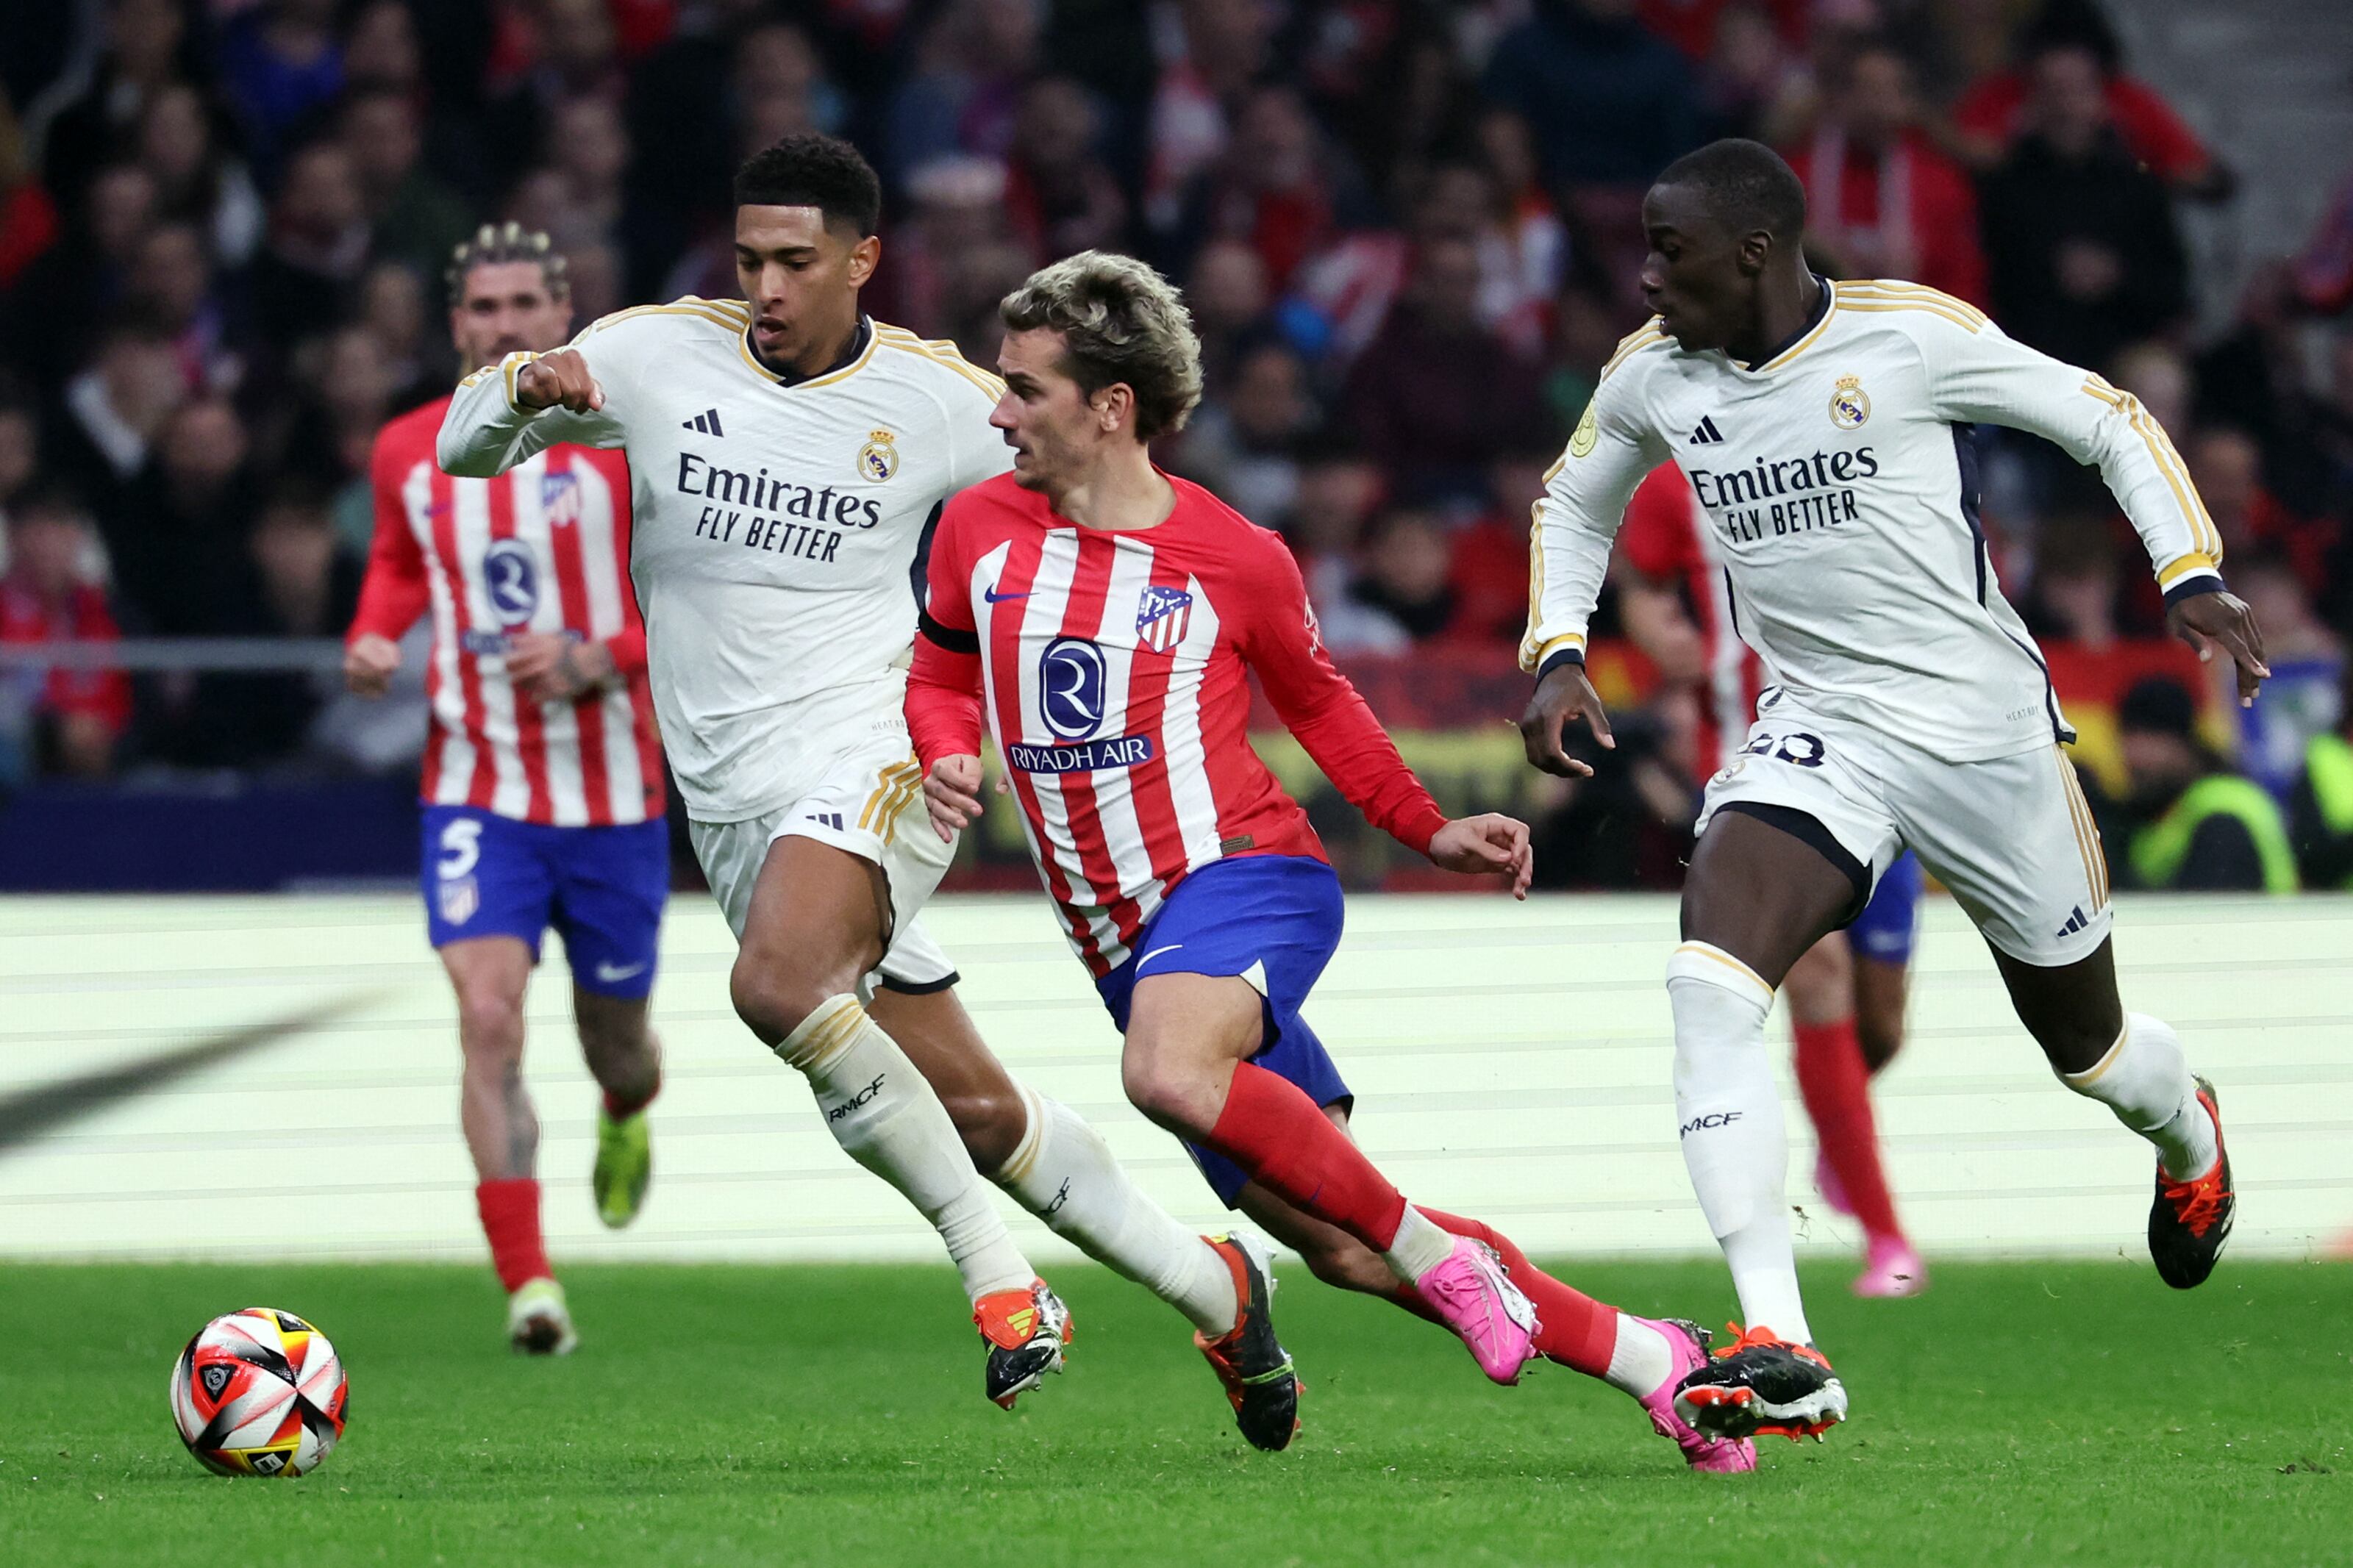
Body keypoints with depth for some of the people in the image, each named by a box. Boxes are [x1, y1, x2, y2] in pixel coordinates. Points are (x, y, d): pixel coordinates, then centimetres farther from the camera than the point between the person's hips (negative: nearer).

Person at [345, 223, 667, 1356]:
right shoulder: (408, 452, 3)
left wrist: (596, 659, -23)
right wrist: (372, 642, 2)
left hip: (613, 794, -1)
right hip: (477, 790, 1)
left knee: (614, 1037, 14)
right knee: (490, 1023, -19)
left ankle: (628, 1117, 54)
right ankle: (528, 1285, -21)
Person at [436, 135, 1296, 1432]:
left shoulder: (942, 401, -2)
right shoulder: (657, 355, 1)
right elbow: (462, 446, 5)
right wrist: (525, 389, -17)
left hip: (872, 757, -4)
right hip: (733, 807, 4)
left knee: (777, 985, -34)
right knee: (977, 1117, 6)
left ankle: (999, 1274, -24)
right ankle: (1213, 1289, 23)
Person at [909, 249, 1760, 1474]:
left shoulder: (1235, 559, -3)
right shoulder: (982, 527, 4)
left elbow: (1316, 702, 14)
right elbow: (942, 672, 19)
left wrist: (1431, 833, 11)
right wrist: (946, 757, -2)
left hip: (1244, 877, -4)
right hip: (1125, 948, 4)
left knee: (1168, 1074, -38)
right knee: (1338, 1248, -1)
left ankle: (1440, 1256, -21)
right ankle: (1646, 1360, 11)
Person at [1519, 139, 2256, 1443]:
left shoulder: (1909, 336, -15)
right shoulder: (1653, 377, -1)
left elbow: (2108, 421, -4)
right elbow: (1576, 504, 20)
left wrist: (2191, 574, -16)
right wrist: (1555, 655, 5)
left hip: (1981, 723, -3)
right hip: (1817, 734, 3)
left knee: (2088, 1046, 13)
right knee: (1708, 984, -26)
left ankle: (2190, 1138, 55)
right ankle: (1779, 1354, -30)